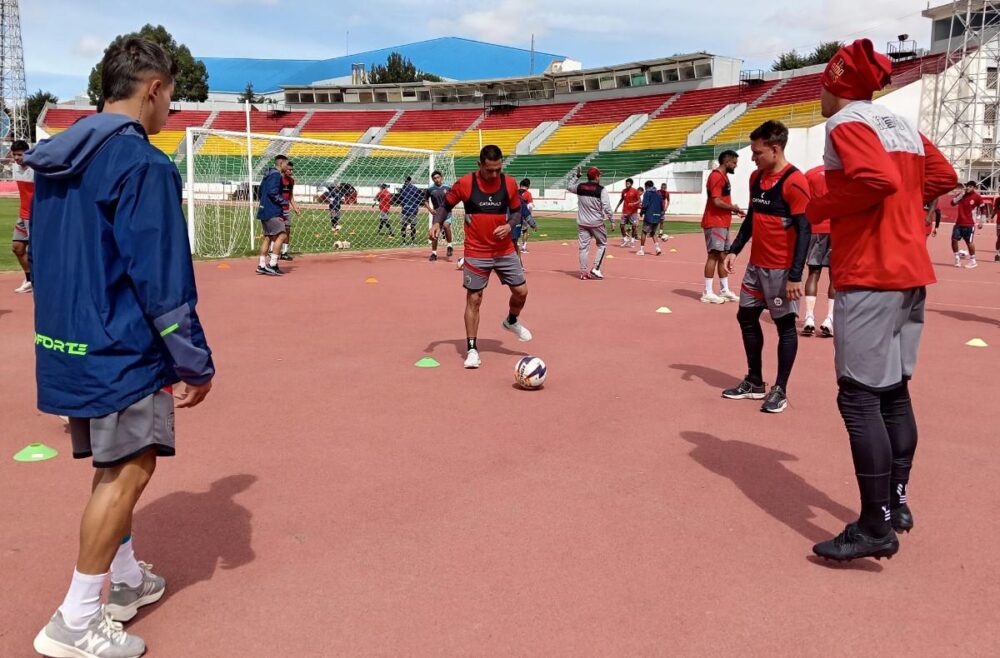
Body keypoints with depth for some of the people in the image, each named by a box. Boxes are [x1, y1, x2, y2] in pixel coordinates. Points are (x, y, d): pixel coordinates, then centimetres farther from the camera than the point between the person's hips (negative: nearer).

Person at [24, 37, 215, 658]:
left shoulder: (57, 159, 10)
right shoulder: (143, 163, -16)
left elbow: (48, 262, 16)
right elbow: (162, 280, -19)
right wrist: (196, 362, -12)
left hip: (65, 346, 9)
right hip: (122, 350, -9)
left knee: (117, 467, 20)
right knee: (128, 472, 1)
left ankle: (125, 579, 33)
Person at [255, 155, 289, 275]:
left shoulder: (268, 174, 17)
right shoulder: (276, 175, -12)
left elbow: (261, 190, 22)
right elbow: (272, 192, -22)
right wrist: (283, 201, -11)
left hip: (264, 210, 10)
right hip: (272, 212, -10)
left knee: (267, 237, 13)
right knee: (281, 235, -10)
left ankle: (261, 265, 14)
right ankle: (272, 264, -13)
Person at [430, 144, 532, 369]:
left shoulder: (509, 184, -2)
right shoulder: (465, 184, -10)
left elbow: (517, 211, 8)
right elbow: (446, 205, 2)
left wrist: (509, 225, -12)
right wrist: (437, 223, -16)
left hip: (505, 251, 3)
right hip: (476, 253, -3)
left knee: (521, 291, 5)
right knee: (474, 299, 0)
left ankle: (511, 321, 38)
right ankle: (472, 349, 10)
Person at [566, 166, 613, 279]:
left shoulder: (580, 187, 1)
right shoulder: (601, 190, -11)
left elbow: (569, 187, 22)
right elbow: (607, 207, -14)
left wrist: (577, 176, 25)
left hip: (582, 223, 4)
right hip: (596, 223, -4)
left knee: (584, 246, 8)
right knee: (602, 244, 13)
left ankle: (583, 272, 9)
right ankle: (595, 269, 2)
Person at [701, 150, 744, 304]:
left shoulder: (723, 176, 18)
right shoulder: (716, 176, -14)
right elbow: (716, 201, -22)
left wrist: (734, 210, 7)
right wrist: (733, 207, -9)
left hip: (722, 223, 10)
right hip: (715, 223, -10)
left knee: (723, 256, 12)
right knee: (714, 255, -9)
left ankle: (724, 290, 18)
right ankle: (707, 293, -7)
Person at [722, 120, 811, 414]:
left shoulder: (794, 182, -16)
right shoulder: (756, 177, 9)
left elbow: (804, 230, -18)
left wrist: (795, 275, -21)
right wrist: (734, 250, 11)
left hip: (781, 269, -8)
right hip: (756, 265, 9)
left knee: (785, 325, 2)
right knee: (746, 317, 13)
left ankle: (780, 390, 12)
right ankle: (754, 382, 26)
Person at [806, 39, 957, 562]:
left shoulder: (846, 123, -9)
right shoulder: (902, 124, 17)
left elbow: (878, 180, -24)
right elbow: (943, 176, 22)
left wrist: (821, 207, -11)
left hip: (869, 276, -9)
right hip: (911, 270, 9)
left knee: (859, 397, -7)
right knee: (894, 391, 15)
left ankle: (876, 528, -5)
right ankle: (897, 503, 24)